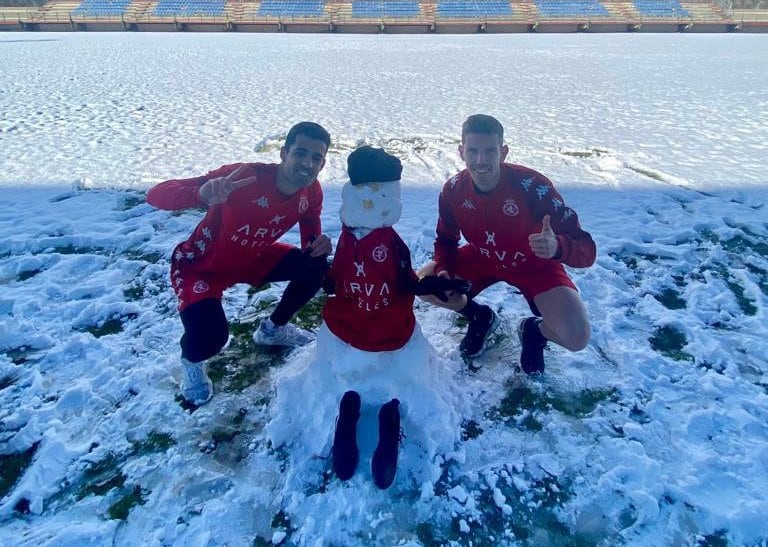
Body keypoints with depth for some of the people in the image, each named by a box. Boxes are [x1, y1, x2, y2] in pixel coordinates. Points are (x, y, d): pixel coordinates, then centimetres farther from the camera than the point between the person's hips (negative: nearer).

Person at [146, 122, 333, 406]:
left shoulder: (311, 192, -15)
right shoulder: (245, 176, -35)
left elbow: (310, 238, 2)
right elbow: (156, 195, -37)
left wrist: (319, 244, -24)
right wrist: (202, 194, -59)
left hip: (252, 258, 6)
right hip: (200, 266, -6)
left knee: (316, 267, -7)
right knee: (211, 336, -28)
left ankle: (273, 328, 20)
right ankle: (190, 359, 13)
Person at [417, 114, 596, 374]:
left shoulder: (532, 186, -32)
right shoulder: (453, 190, -19)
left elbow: (586, 250, -32)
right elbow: (445, 240, -1)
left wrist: (556, 247, -56)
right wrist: (443, 270, -23)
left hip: (535, 265, -3)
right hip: (482, 258, 4)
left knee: (577, 337, -25)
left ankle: (535, 330, 13)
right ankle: (480, 317, 14)